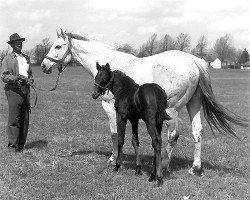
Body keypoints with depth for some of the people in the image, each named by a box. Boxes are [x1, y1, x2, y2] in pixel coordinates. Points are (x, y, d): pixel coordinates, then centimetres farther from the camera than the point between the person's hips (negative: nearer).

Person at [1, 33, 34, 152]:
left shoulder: (26, 58, 18)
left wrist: (30, 79, 2)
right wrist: (17, 78, -24)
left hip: (25, 89, 6)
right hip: (13, 90, -6)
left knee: (25, 119, 5)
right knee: (14, 119, -7)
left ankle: (21, 145, 12)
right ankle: (12, 145, -2)